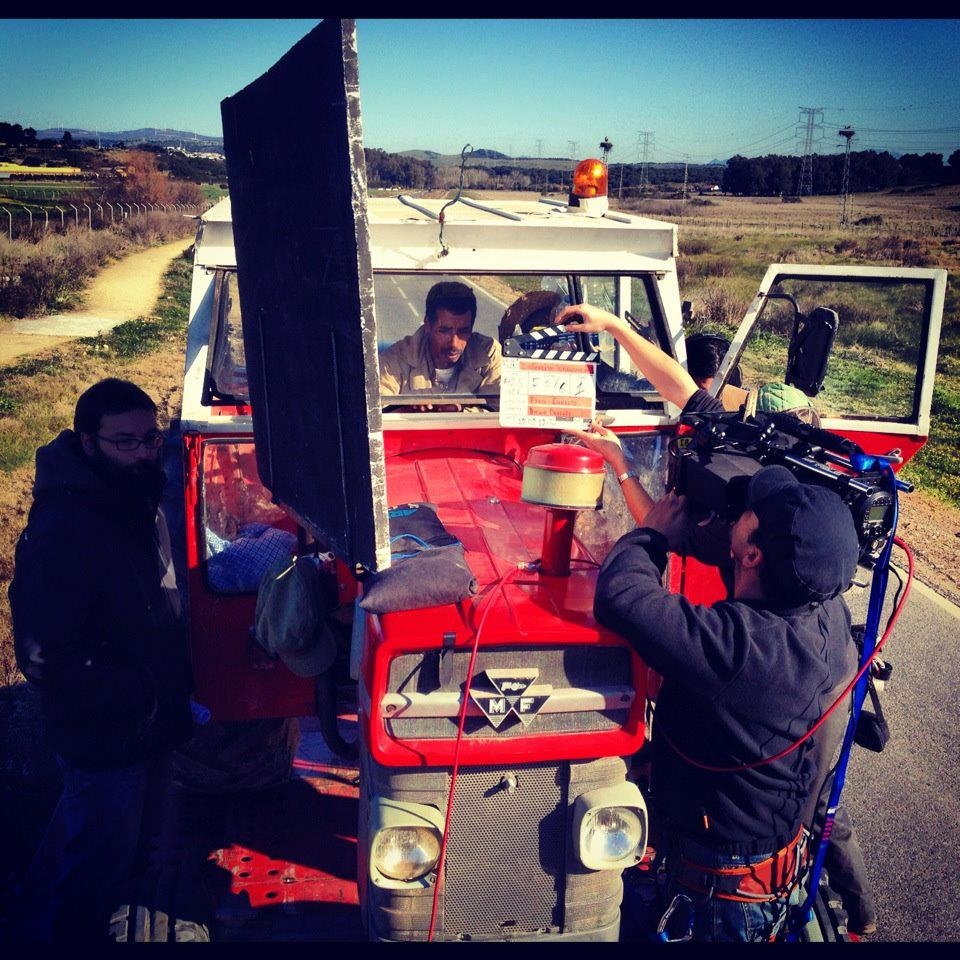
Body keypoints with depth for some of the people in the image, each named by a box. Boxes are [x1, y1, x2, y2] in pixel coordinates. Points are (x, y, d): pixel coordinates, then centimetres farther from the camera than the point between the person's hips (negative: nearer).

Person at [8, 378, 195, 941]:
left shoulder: (139, 498, 0)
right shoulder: (60, 530, -29)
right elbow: (44, 659, -27)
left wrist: (172, 692, 9)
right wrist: (142, 691, -22)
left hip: (151, 721, 9)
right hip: (104, 736, -9)